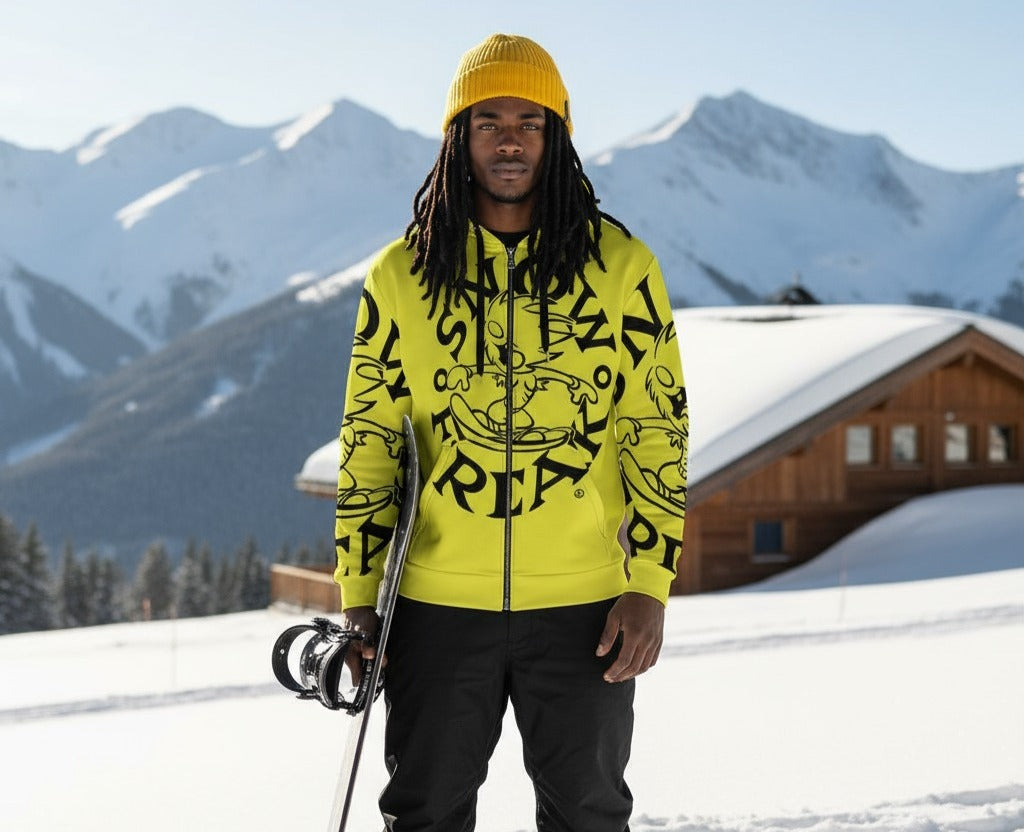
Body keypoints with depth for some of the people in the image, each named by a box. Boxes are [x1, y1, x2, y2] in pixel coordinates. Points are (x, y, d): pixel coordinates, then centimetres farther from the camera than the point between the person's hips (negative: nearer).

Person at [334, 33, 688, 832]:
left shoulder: (620, 265, 0)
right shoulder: (401, 274, 3)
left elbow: (658, 432, 0)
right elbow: (370, 439, 6)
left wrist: (649, 584, -6)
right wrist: (358, 592, 1)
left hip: (582, 604, -1)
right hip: (439, 602, 1)